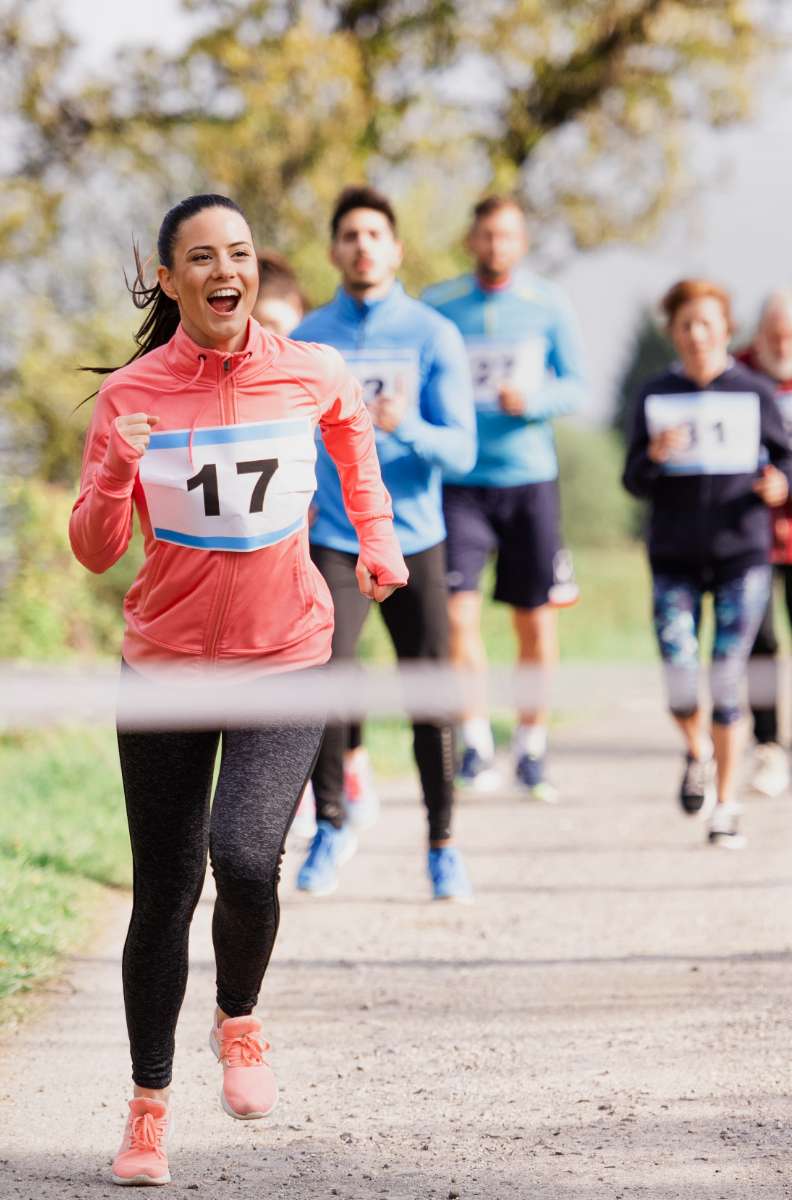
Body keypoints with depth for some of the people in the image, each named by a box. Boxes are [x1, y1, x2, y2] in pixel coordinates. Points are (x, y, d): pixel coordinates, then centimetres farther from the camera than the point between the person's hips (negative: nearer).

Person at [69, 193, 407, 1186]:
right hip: (164, 666, 1)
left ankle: (239, 1020, 9)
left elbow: (352, 427, 21)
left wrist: (376, 537, 20)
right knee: (162, 895, 6)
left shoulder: (309, 374, -4)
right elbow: (94, 552, -6)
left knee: (245, 858, -22)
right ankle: (149, 1105, 23)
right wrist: (117, 473, -24)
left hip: (285, 663, 0)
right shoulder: (131, 395, -7)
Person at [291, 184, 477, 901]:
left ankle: (442, 847, 14)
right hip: (335, 541, 0)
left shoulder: (434, 337, -1)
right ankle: (332, 826, 6)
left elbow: (461, 449, -7)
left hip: (415, 543, 0)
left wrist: (405, 425, -26)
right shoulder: (306, 341, 5)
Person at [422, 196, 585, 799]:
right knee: (457, 612, -14)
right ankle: (476, 740, -3)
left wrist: (532, 399, -17)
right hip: (459, 483, -1)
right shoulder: (436, 307, 3)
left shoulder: (548, 306, 4)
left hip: (530, 478, 1)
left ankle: (532, 748, 17)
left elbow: (575, 384, 3)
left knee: (536, 619, 4)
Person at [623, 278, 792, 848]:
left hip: (742, 551, -1)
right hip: (675, 558, 1)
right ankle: (698, 752, 24)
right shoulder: (656, 397, 6)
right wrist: (655, 456, -15)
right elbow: (634, 482, 6)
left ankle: (726, 805, 8)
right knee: (679, 671, -10)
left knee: (727, 678, -4)